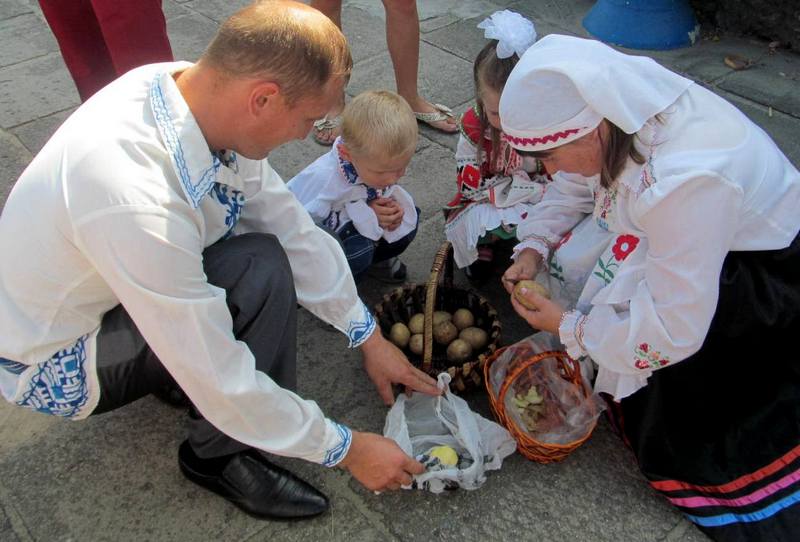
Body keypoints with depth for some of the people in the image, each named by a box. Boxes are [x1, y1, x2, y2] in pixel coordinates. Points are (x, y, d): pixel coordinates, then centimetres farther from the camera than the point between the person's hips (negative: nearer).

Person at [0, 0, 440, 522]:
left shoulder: (193, 87, -17)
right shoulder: (137, 202, -40)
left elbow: (292, 228, -9)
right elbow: (222, 379, -31)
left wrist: (369, 337, -3)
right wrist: (345, 449, -17)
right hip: (52, 366, -7)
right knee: (261, 269, -27)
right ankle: (219, 453, -4)